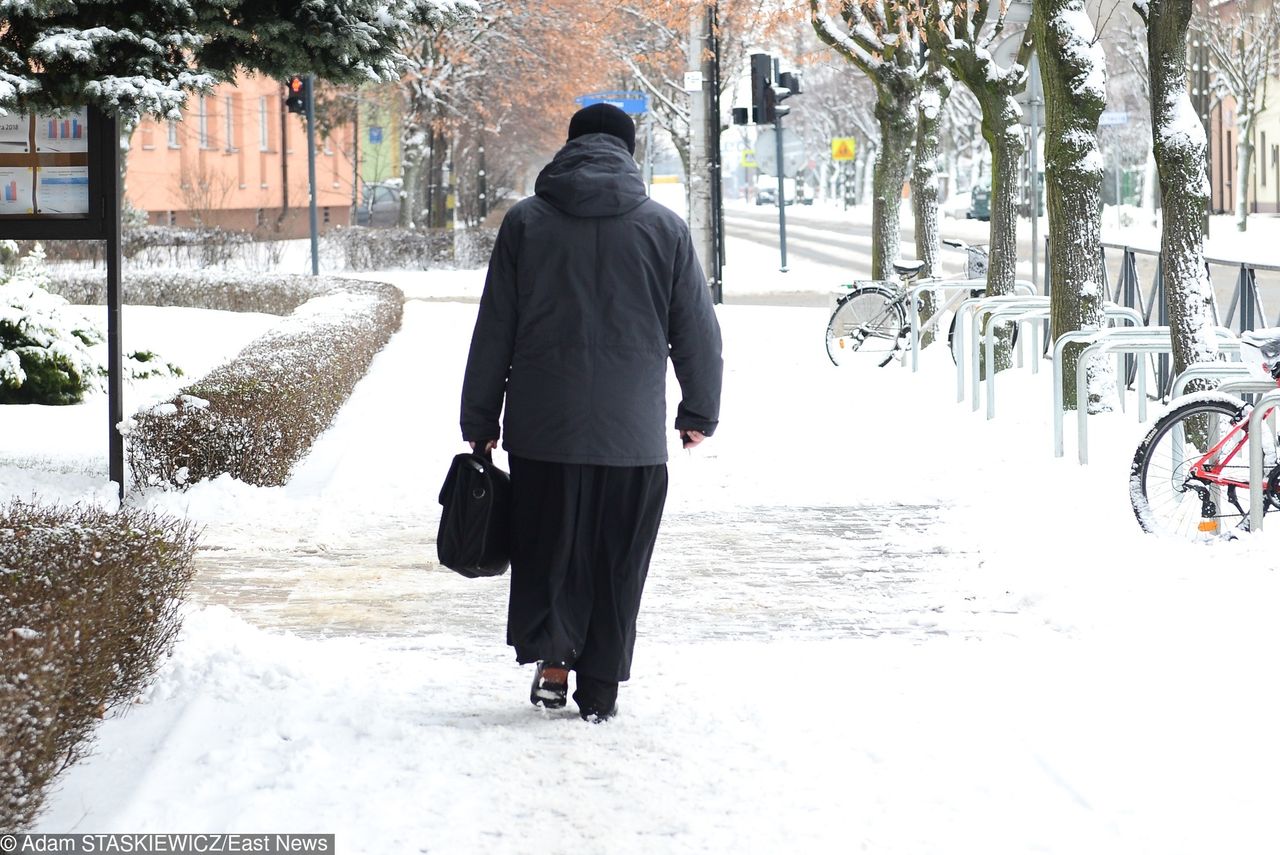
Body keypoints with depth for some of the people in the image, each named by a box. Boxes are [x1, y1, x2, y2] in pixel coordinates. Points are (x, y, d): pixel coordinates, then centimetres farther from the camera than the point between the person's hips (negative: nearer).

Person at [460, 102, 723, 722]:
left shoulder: (525, 222, 3)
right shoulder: (664, 228, 2)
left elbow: (493, 331, 4)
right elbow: (698, 330, 7)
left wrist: (480, 421, 10)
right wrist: (699, 413, 19)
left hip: (542, 428, 0)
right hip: (634, 436, 0)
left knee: (547, 549, 12)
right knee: (617, 564, 7)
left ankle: (552, 658, -1)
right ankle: (600, 689, 9)